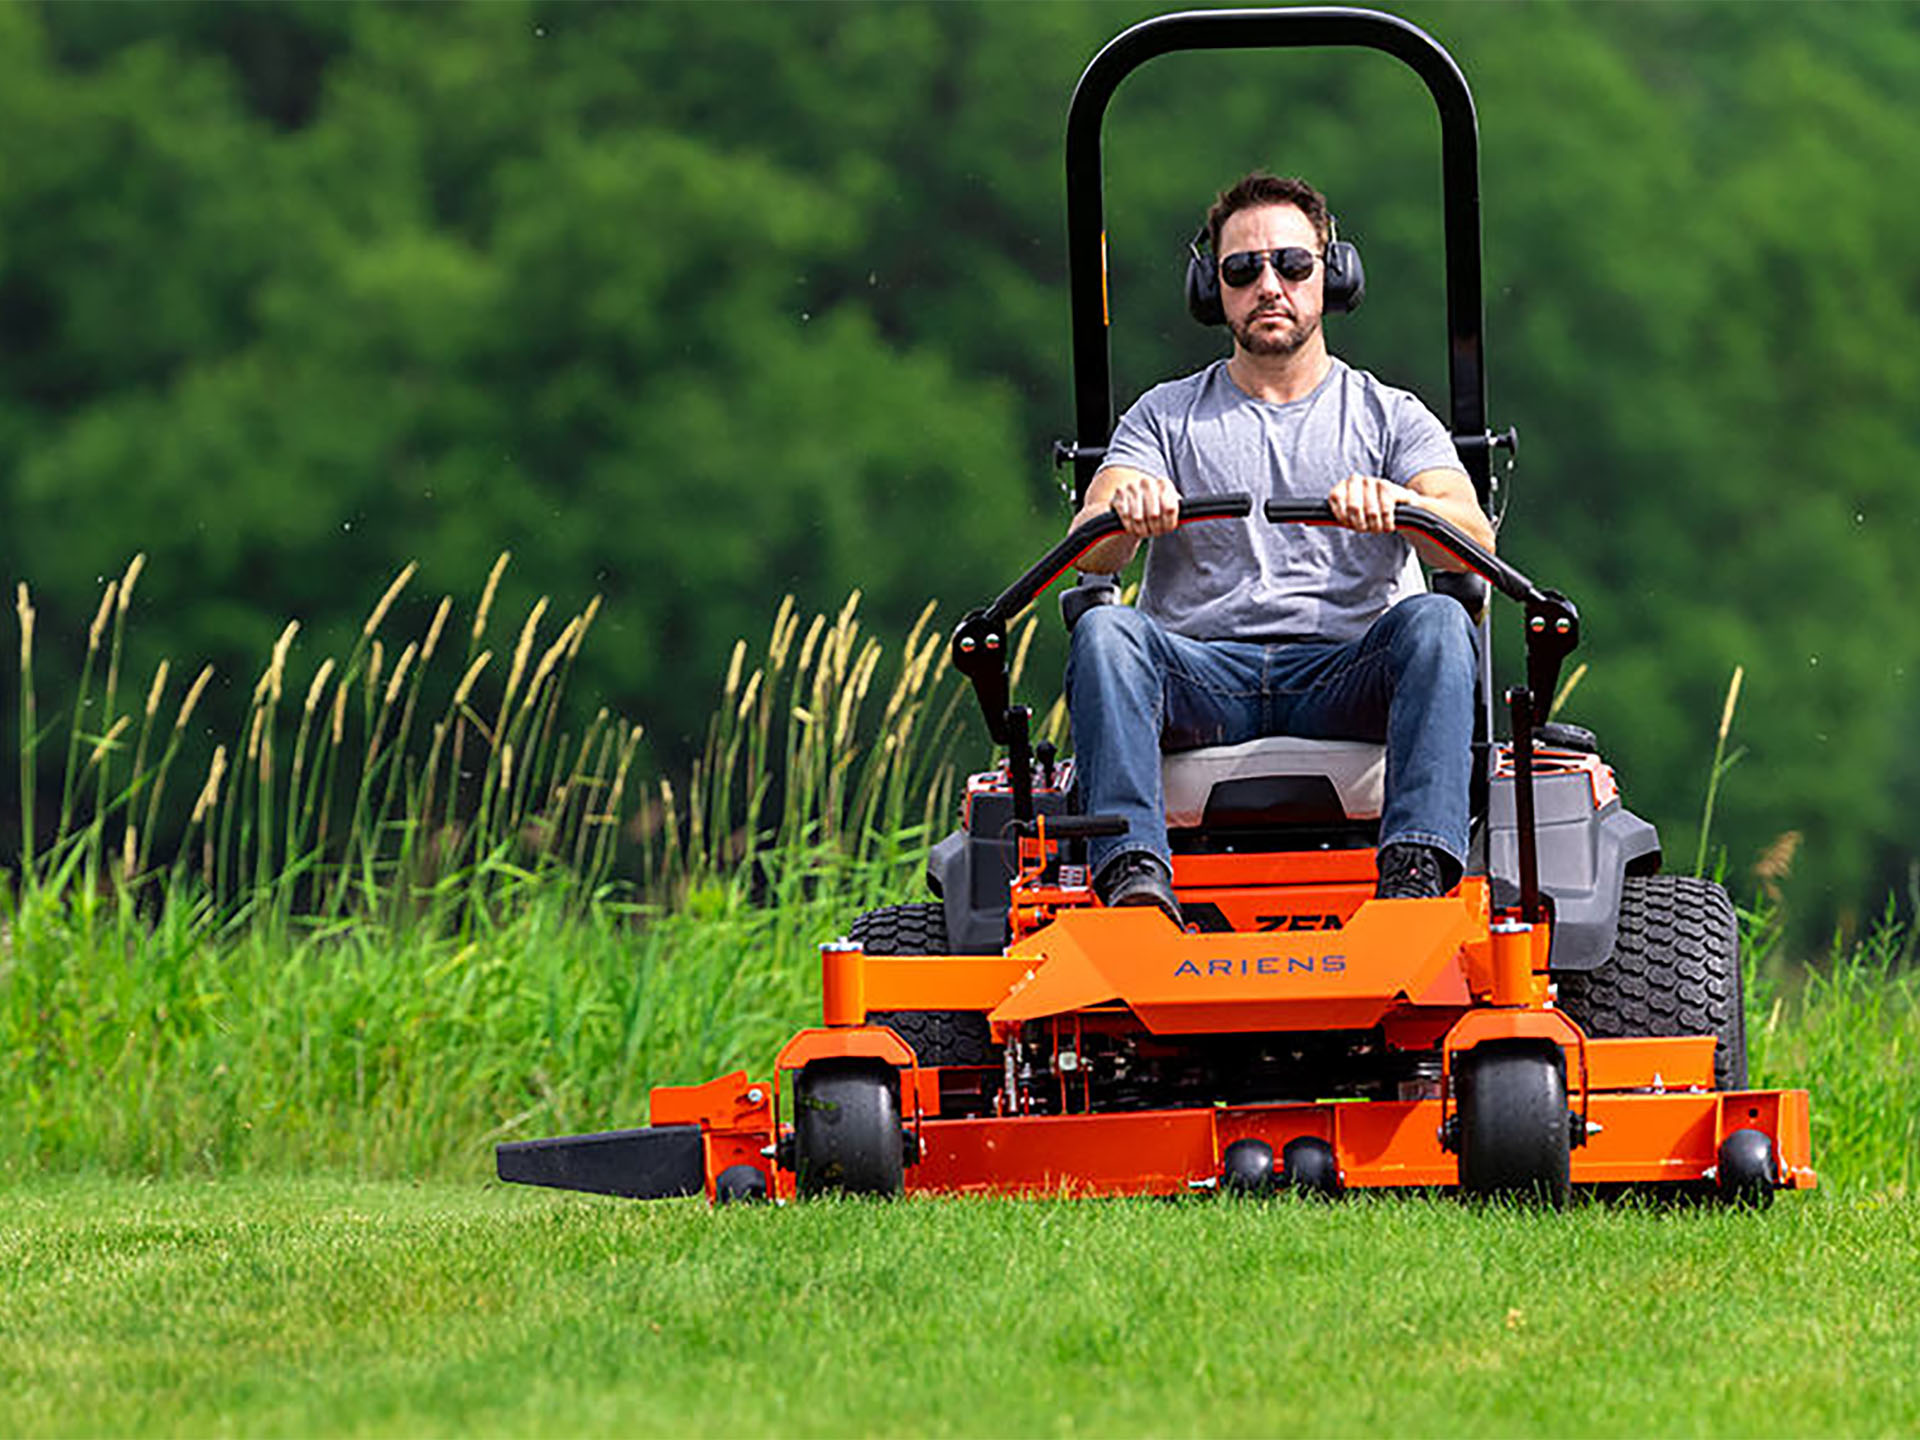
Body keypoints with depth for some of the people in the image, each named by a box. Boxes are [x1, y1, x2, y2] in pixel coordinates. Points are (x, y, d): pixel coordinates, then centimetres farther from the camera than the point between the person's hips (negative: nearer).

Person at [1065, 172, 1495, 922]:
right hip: (1202, 678, 1)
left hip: (1346, 678, 0)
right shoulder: (1165, 418, 19)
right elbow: (1090, 553, 2)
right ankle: (1134, 871, -47)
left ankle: (1417, 868, -46)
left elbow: (1473, 543, -2)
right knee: (1104, 628, -30)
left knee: (1435, 621, -31)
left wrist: (1396, 507, -26)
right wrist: (1122, 513, -24)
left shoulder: (1390, 417, 16)